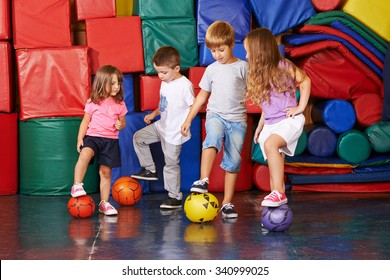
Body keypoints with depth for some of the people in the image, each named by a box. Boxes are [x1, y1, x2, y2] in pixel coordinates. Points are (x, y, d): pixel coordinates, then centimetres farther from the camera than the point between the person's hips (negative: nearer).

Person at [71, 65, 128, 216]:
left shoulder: (120, 104, 6)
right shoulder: (93, 102, 0)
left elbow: (123, 121, 17)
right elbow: (85, 122, 5)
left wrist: (121, 125, -7)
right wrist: (80, 138, -5)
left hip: (111, 140, 2)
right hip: (93, 136, -2)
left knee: (106, 172, 5)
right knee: (85, 154, -34)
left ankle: (104, 203, 16)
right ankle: (77, 186, -29)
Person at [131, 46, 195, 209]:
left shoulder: (185, 85, -21)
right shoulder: (165, 83, 5)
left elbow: (193, 106, -18)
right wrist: (154, 114, 13)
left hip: (174, 133, -9)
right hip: (161, 126, 9)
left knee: (171, 164, -2)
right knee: (138, 137, 16)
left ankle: (175, 197, 10)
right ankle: (150, 170, 23)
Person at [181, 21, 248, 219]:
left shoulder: (242, 67, 1)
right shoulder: (211, 69, 10)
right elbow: (202, 96, 19)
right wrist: (188, 119, 19)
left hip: (237, 119, -1)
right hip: (215, 115, 1)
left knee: (233, 162, -2)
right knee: (213, 138, -33)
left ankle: (227, 203, 5)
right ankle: (203, 181, -42)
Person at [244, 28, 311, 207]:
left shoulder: (284, 67, -8)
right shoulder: (259, 75, 12)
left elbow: (305, 81, 4)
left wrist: (301, 107, -2)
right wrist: (260, 126, 20)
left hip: (289, 121, -7)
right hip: (270, 125, 7)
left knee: (270, 144, -32)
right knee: (275, 167, 4)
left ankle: (278, 193, -33)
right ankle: (277, 203, 11)